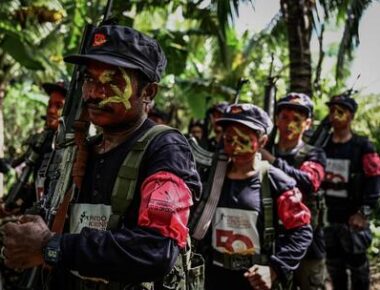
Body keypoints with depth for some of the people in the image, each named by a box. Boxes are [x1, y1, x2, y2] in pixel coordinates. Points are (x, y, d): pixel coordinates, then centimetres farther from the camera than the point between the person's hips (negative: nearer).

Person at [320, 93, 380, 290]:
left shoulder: (363, 147, -6)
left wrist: (364, 212, -12)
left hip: (353, 217, -4)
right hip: (328, 216, 4)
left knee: (357, 263, 6)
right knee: (333, 263, 15)